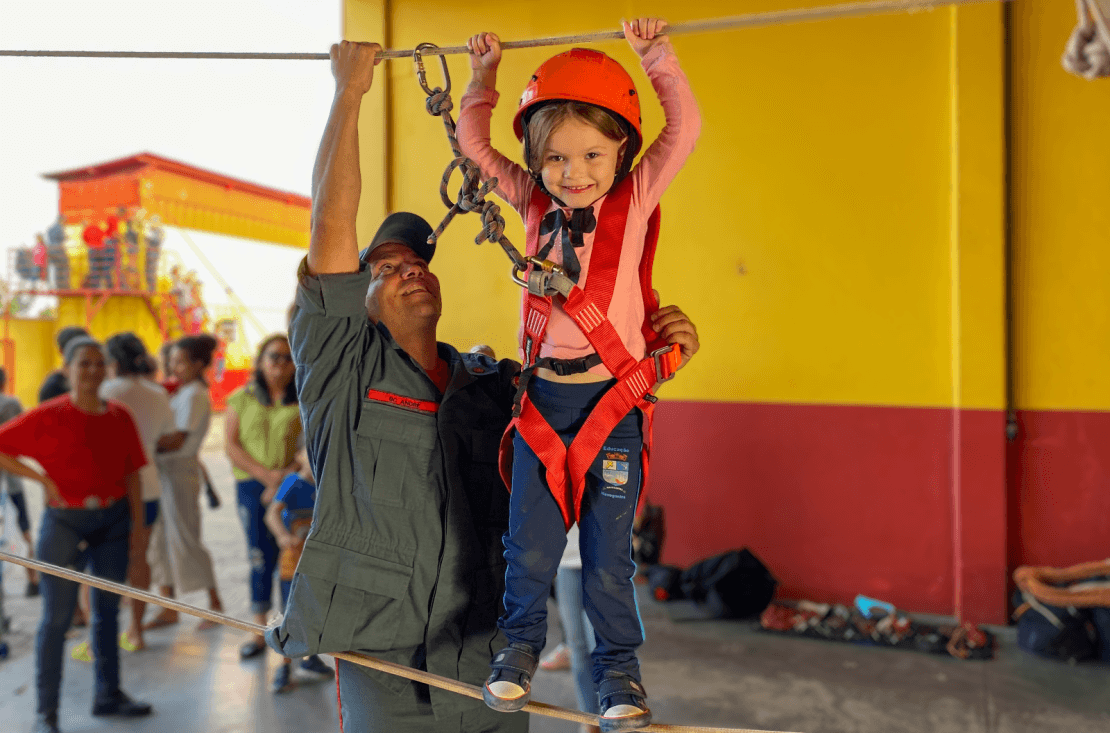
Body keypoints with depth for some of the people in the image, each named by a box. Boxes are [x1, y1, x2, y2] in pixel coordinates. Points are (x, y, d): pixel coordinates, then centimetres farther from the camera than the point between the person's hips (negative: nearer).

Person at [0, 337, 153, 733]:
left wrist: (137, 538, 2)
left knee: (108, 610, 13)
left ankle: (108, 694, 27)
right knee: (57, 616, 0)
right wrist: (42, 478, -11)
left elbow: (131, 478, 4)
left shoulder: (119, 416, 2)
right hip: (64, 520, -4)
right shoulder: (48, 416, -7)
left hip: (114, 519, 4)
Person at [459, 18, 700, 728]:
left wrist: (657, 54, -10)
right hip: (543, 395, 3)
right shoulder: (535, 202, 5)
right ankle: (522, 641, 32)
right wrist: (484, 75, 10)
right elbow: (475, 144, 13)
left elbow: (685, 130, -11)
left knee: (609, 552, 6)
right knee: (529, 544, 8)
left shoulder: (635, 200, -2)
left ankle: (618, 664, 25)